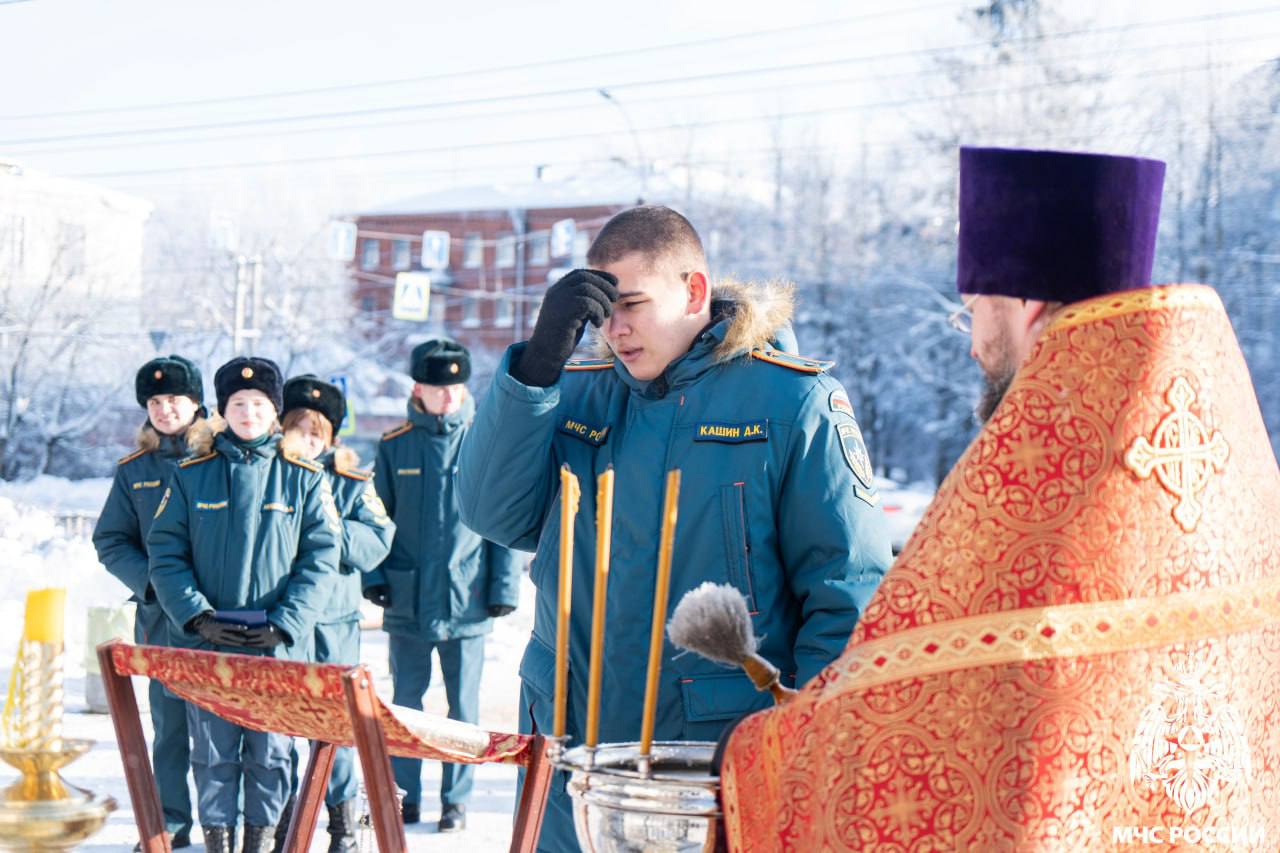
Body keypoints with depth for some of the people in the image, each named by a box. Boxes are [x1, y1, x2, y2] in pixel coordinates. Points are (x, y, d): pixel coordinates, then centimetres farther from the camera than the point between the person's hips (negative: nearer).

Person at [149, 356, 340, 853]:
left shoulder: (303, 478, 4)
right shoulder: (192, 475, 6)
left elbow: (321, 559, 1)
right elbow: (165, 553, 4)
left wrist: (285, 624, -10)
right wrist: (196, 617, -9)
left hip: (278, 644, -1)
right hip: (206, 643, 1)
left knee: (270, 750, 3)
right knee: (213, 749, 3)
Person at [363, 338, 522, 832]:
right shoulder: (395, 446, 4)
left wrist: (504, 587, -4)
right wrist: (373, 575, 0)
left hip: (467, 601, -2)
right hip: (408, 600, 2)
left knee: (463, 706, 6)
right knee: (405, 702, 9)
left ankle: (456, 800, 16)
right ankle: (404, 796, 18)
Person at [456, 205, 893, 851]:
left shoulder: (791, 400, -4)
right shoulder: (579, 396, 10)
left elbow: (849, 595, -5)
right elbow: (496, 514, -2)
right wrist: (539, 359, -10)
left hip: (724, 762, -4)